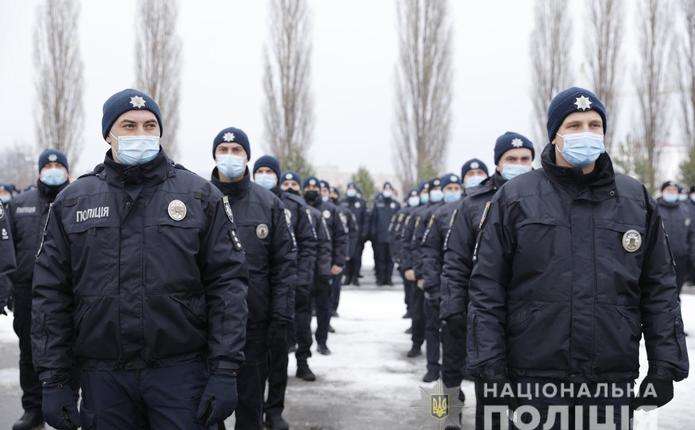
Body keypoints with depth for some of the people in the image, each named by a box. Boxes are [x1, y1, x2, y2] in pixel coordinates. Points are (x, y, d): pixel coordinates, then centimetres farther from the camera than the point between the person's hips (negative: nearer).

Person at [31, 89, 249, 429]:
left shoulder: (201, 196, 4)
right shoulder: (72, 202, 7)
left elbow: (228, 282, -1)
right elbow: (51, 295, 6)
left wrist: (225, 372, -8)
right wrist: (54, 381, 0)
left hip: (181, 373, -1)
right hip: (103, 375, 2)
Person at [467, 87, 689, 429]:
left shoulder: (636, 199, 11)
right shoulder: (514, 199, 3)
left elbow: (660, 290, 12)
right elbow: (486, 288, 1)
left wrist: (665, 367, 5)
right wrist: (490, 371, -5)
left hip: (613, 381, 2)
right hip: (535, 376, -2)